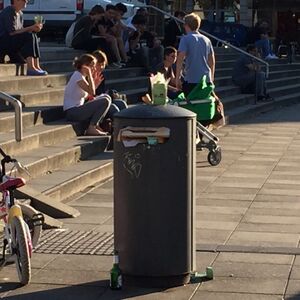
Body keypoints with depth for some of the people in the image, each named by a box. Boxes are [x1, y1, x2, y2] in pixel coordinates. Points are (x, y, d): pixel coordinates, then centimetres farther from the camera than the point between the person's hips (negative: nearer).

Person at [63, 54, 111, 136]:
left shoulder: (81, 76, 16)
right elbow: (92, 92, -22)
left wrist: (95, 84, 5)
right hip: (73, 112, -10)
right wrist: (89, 74, -16)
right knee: (105, 101, -17)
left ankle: (96, 125, 12)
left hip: (77, 110, 10)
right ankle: (91, 128, -10)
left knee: (104, 98, 20)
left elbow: (88, 95, 13)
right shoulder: (78, 76, -14)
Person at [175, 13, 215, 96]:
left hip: (191, 80, -5)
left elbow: (180, 59, -13)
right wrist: (211, 78, 26)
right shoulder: (206, 40, 13)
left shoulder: (185, 39, -4)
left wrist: (177, 78, -10)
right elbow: (212, 61, 17)